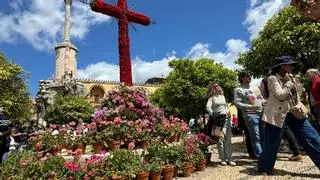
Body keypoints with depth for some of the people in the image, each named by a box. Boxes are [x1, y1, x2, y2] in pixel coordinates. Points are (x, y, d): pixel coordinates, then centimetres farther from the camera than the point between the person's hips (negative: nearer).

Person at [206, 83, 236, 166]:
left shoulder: (222, 96, 17)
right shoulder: (212, 98, 0)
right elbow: (208, 107, -13)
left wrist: (228, 112, 6)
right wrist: (213, 114, -21)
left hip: (226, 118, 5)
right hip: (217, 119, -5)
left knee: (228, 139, 4)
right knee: (220, 140, -1)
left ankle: (229, 159, 12)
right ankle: (223, 159, 9)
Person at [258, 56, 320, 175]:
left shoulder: (290, 78, 15)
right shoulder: (273, 78, -8)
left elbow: (296, 95, 22)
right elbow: (281, 95, -19)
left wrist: (300, 106, 8)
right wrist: (288, 83, -9)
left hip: (294, 113, 7)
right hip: (277, 114, -7)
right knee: (272, 143, 0)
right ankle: (264, 168, 17)